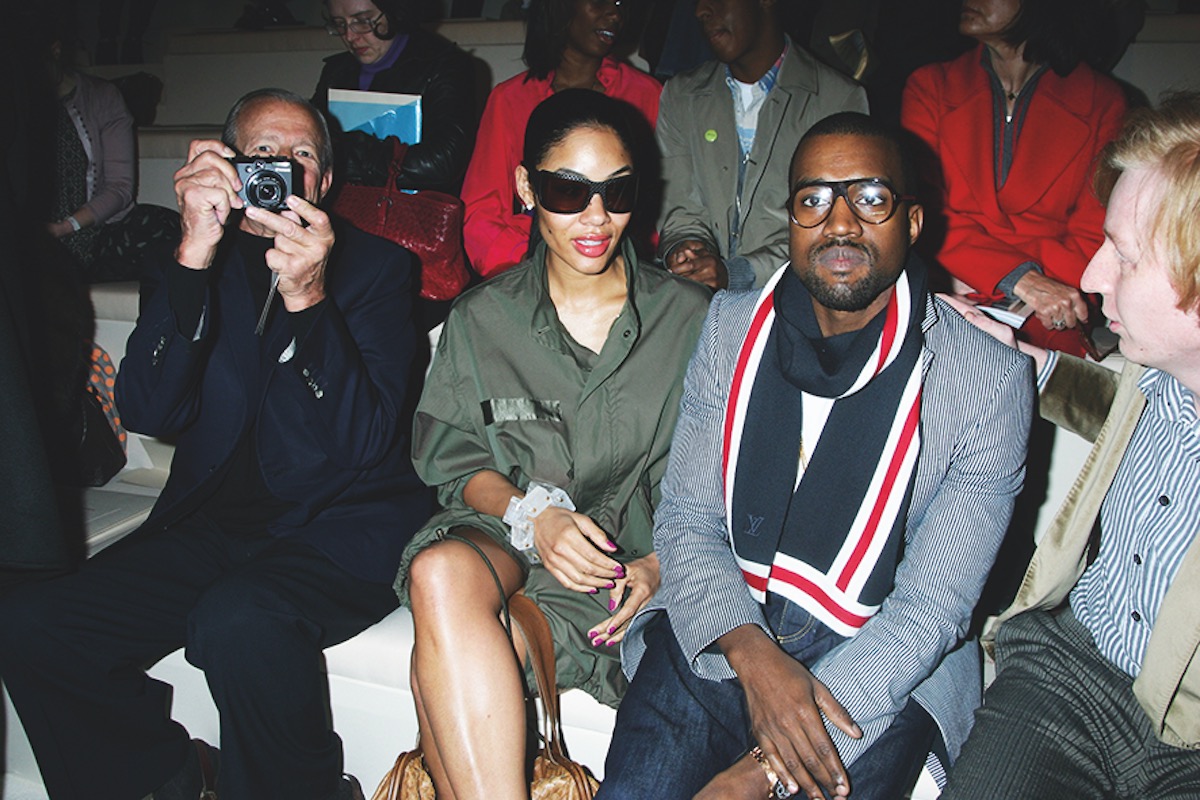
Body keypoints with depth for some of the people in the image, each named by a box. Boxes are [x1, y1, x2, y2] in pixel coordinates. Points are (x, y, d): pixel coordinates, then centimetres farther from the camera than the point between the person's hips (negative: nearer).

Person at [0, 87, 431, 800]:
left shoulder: (377, 265, 3)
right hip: (218, 520, 5)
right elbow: (148, 412, -7)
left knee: (239, 621, -34)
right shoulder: (198, 266, 11)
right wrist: (194, 255, -16)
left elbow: (366, 444, -11)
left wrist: (308, 299, -25)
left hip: (345, 524, -4)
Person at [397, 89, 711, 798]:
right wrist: (531, 515, -14)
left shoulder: (690, 316, 3)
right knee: (442, 573, -35)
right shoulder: (482, 317, 6)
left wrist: (663, 561, -14)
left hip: (635, 553, -1)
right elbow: (456, 459, 6)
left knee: (444, 658, -29)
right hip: (505, 532, 2)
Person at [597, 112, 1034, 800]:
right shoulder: (733, 325, 2)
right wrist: (753, 653, -18)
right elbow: (688, 519, 2)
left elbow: (929, 609, -12)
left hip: (883, 672, -2)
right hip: (718, 633, 2)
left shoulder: (991, 382, -9)